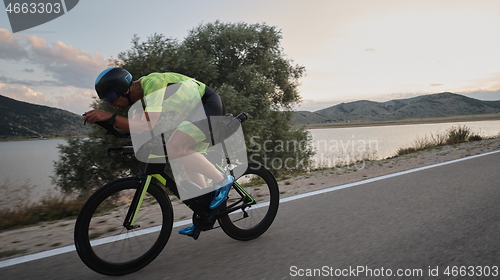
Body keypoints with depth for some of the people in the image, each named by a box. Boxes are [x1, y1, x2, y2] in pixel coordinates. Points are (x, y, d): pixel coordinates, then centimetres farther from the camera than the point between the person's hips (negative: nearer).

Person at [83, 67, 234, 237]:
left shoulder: (153, 83, -24)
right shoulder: (141, 90, 6)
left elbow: (149, 128, -35)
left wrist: (109, 117, -36)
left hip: (209, 105, -10)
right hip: (197, 110, 10)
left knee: (174, 147, -25)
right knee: (187, 161, 9)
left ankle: (222, 181, -10)